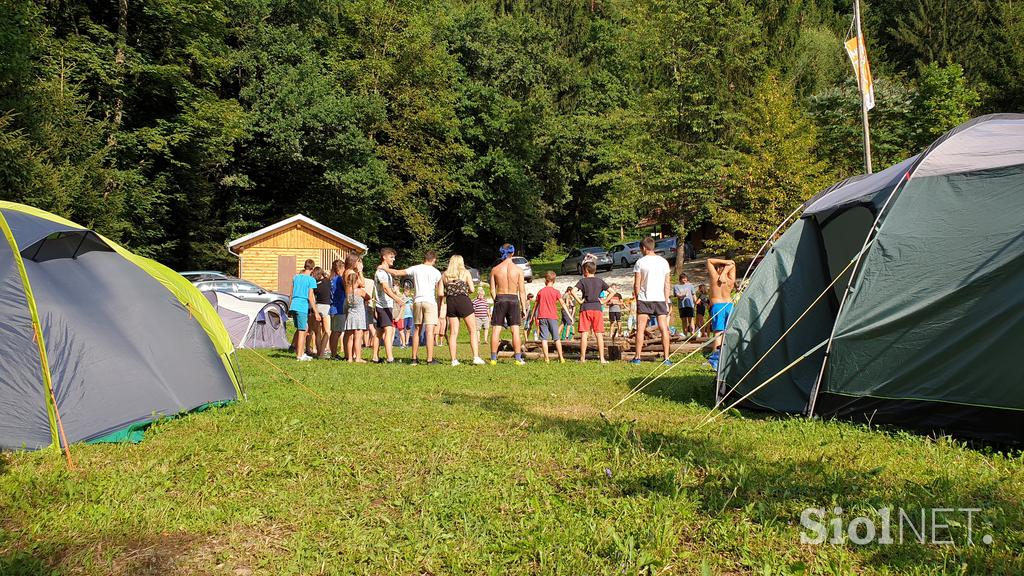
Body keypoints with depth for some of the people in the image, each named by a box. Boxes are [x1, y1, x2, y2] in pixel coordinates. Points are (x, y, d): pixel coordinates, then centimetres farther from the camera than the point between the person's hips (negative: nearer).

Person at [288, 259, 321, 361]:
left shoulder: (296, 277, 13)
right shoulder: (311, 280, -6)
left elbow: (292, 294, 17)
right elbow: (310, 297, -10)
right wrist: (316, 312, -6)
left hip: (293, 306, 6)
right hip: (302, 307, -6)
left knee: (302, 329, 17)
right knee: (302, 331, 1)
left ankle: (301, 353, 19)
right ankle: (299, 355, 4)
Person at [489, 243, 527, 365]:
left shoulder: (495, 269, 0)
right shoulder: (518, 269, -2)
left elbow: (492, 290, 1)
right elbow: (522, 290, -3)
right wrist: (524, 307, 2)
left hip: (500, 299, 1)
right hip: (513, 299, 0)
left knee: (496, 330, 4)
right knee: (515, 330, 2)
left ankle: (493, 358, 4)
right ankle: (518, 358, 1)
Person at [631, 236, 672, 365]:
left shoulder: (640, 262, -3)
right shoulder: (664, 262, 6)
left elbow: (637, 284, -3)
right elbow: (667, 284, 5)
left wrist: (637, 298, 7)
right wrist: (666, 301, 9)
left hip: (644, 299, -2)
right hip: (661, 299, 2)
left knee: (640, 329, 3)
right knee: (664, 329, 3)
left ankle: (637, 357, 3)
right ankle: (666, 358, 0)